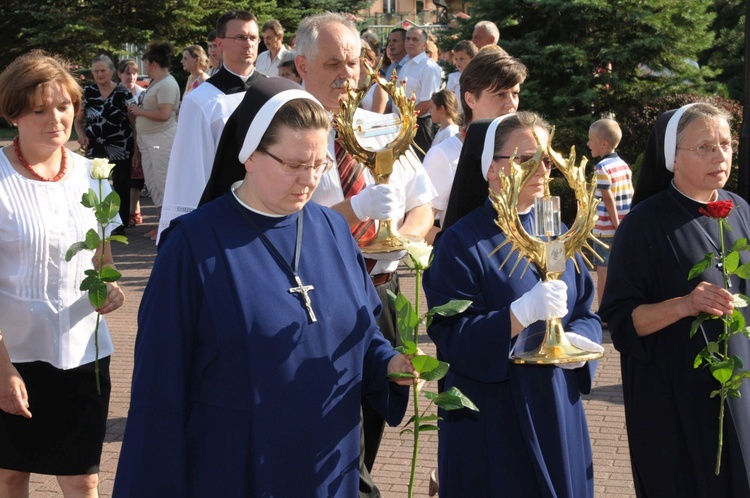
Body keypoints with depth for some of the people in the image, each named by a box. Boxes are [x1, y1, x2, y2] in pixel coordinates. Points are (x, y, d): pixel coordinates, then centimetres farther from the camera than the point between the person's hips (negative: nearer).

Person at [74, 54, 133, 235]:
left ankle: (120, 226, 17)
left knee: (121, 188, 6)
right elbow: (79, 120, 11)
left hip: (122, 149, -2)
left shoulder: (124, 93, -3)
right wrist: (82, 135, -10)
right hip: (95, 149, 2)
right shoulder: (87, 93, 3)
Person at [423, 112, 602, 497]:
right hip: (493, 420, -6)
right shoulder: (463, 242, -11)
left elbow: (587, 314, 9)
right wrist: (522, 313, -30)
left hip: (559, 412, 6)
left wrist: (577, 340, -14)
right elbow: (450, 336, -18)